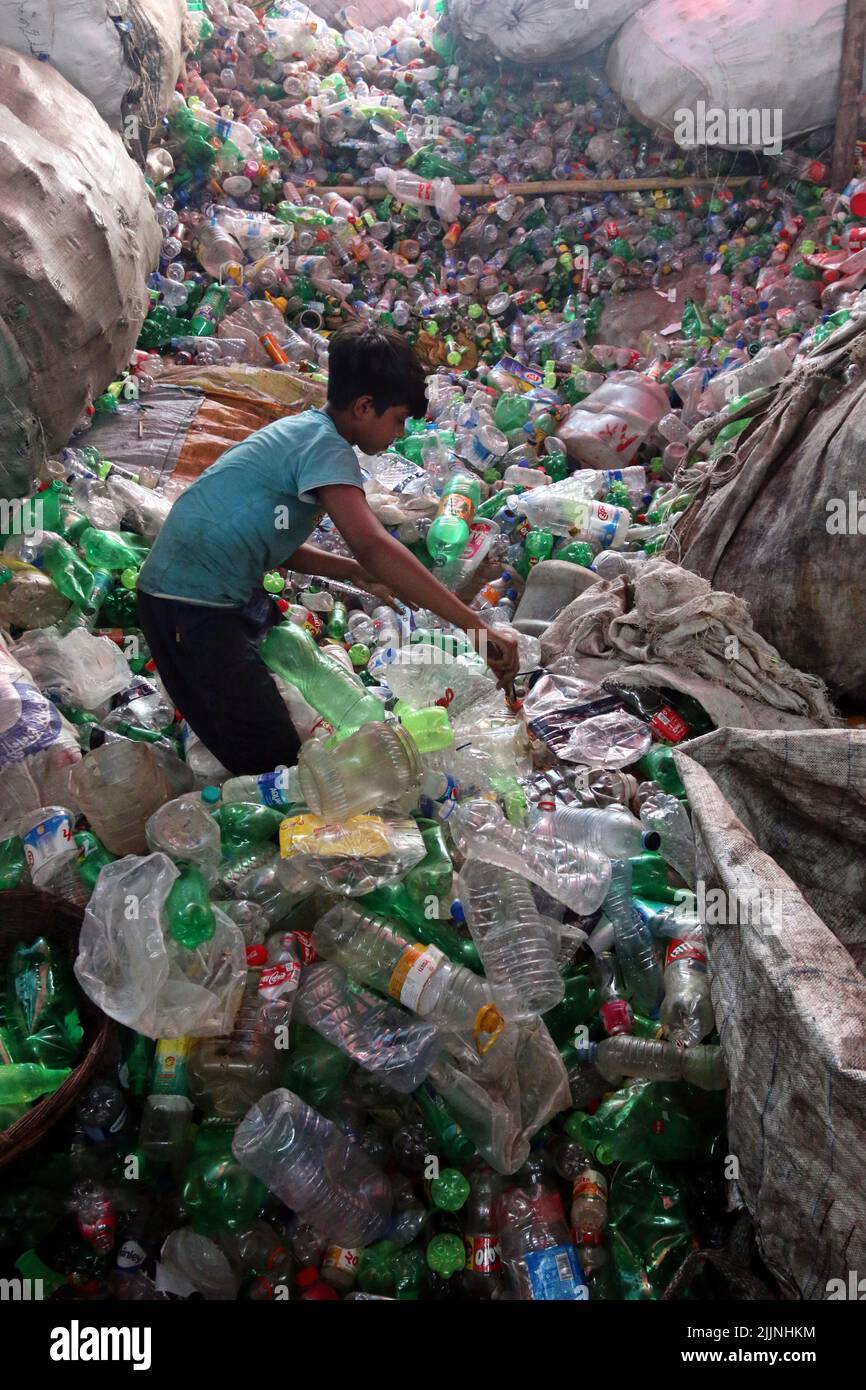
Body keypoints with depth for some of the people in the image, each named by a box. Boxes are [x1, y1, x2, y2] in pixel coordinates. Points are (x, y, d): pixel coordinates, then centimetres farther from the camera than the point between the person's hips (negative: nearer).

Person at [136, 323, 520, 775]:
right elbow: (373, 545, -33)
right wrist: (476, 626, -32)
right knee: (273, 758, -9)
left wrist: (355, 573, 1)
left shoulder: (304, 429, 11)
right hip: (190, 606, -10)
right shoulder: (326, 445, -17)